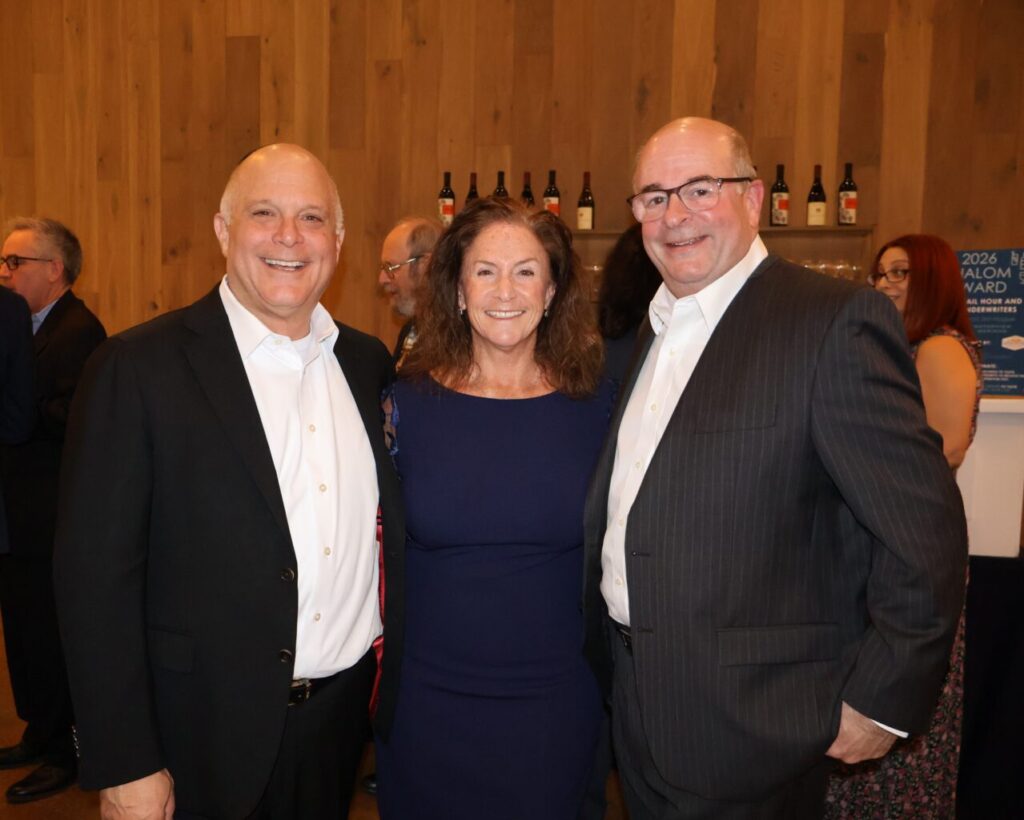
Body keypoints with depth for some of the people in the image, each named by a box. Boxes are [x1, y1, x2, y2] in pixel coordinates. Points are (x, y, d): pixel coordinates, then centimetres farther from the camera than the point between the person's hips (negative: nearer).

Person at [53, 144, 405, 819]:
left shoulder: (369, 362, 2)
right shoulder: (138, 367, -13)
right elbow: (98, 574, -12)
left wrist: (401, 679, 8)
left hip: (342, 713, 4)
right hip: (205, 733, -4)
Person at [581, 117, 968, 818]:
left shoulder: (835, 321, -16)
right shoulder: (651, 333, 8)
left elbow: (924, 529, -17)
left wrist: (883, 701, -13)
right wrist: (605, 650, 11)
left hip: (749, 724, -7)